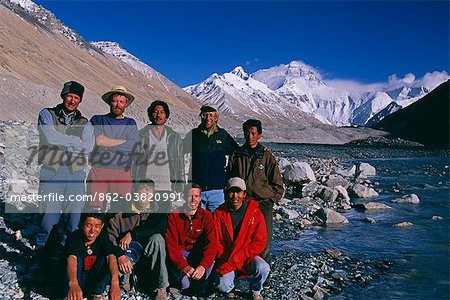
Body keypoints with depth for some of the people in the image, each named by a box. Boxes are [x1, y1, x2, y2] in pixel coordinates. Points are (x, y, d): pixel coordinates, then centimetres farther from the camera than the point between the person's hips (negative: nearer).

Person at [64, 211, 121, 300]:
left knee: (105, 257, -21)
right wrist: (73, 284, -58)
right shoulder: (74, 237, -18)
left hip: (96, 281, 2)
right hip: (78, 280, -2)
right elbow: (72, 259, -37)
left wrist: (115, 282, -48)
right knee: (77, 258, -26)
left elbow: (111, 257, -28)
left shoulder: (103, 238, -10)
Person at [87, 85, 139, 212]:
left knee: (121, 209, -8)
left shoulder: (130, 123, 16)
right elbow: (99, 140, -5)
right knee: (95, 208, -11)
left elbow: (132, 147, -1)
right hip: (99, 168, 0)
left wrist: (106, 143, -2)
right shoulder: (97, 120, 15)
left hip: (122, 170, 1)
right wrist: (124, 142, 2)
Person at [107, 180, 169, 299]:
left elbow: (162, 228, -21)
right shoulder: (121, 212, -7)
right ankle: (125, 283, 6)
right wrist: (119, 256, -29)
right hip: (126, 253, -1)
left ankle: (161, 288, -23)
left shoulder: (156, 209, -2)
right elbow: (109, 238, -11)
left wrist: (133, 234, -23)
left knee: (157, 238, -30)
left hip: (148, 256, 1)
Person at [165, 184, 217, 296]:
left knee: (210, 261, -30)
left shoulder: (206, 216, -6)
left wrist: (203, 265, -33)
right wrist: (183, 265, -32)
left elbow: (211, 243, -16)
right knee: (184, 284, -25)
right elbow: (171, 244, -17)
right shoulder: (174, 215, -11)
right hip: (179, 253, -2)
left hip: (198, 253, 2)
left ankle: (200, 289, -1)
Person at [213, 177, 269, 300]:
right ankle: (229, 288, 16)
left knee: (263, 268, -29)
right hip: (226, 259, 0)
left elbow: (260, 242, -9)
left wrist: (238, 258, -17)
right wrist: (227, 260, -16)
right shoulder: (219, 214, -4)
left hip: (248, 257, 0)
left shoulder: (255, 212, -7)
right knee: (222, 286, -24)